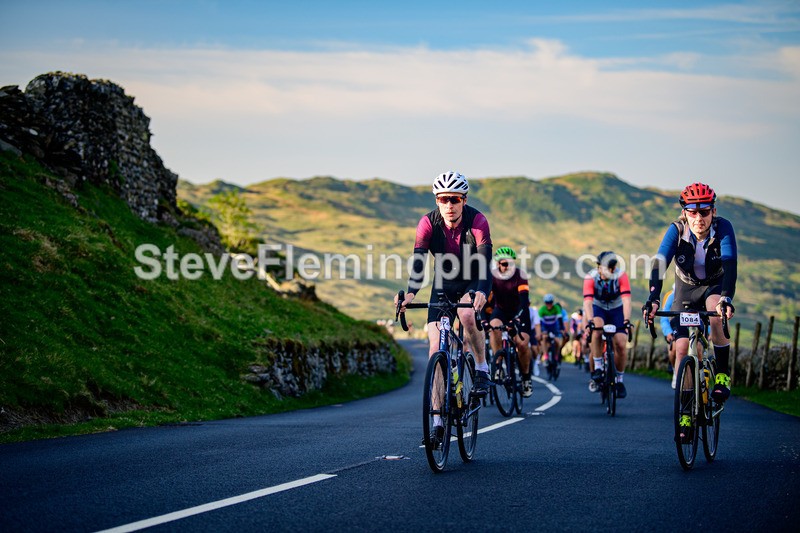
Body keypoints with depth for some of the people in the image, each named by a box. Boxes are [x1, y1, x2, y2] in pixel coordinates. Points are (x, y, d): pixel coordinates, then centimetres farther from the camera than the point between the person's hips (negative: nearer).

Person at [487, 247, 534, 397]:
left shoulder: (520, 275, -24)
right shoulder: (491, 276, -19)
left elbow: (524, 299, -33)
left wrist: (518, 319, -49)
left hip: (518, 311, -1)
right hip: (500, 310, 1)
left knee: (522, 343, -20)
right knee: (494, 327, -34)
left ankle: (526, 377, 3)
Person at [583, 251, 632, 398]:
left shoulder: (621, 277, -25)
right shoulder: (590, 278, -26)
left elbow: (626, 299, -33)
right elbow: (588, 301, -35)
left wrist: (626, 319, -48)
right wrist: (590, 321, -50)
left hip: (617, 310, 1)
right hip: (598, 309, -1)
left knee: (621, 344, -13)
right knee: (596, 332, -33)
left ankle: (620, 380, 5)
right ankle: (597, 369, -20)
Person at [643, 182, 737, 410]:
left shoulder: (723, 228, -26)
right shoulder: (677, 230, -24)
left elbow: (730, 264, -37)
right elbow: (660, 263, -33)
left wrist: (726, 298, -53)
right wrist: (653, 299, -48)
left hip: (715, 286, -1)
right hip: (686, 289, 1)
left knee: (716, 311, -36)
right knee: (681, 348, -10)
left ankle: (723, 374, -20)